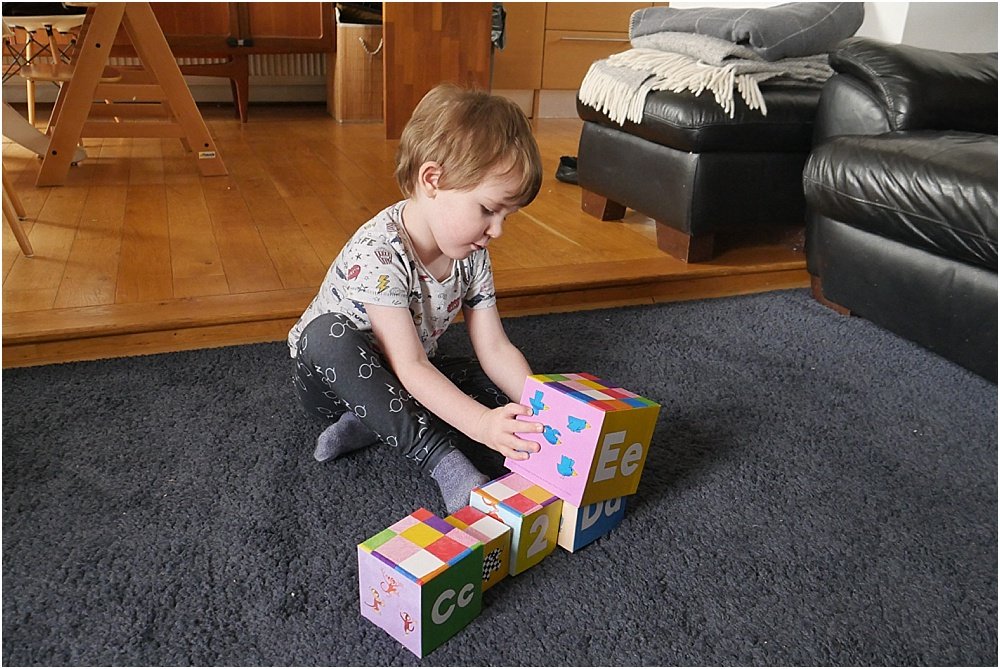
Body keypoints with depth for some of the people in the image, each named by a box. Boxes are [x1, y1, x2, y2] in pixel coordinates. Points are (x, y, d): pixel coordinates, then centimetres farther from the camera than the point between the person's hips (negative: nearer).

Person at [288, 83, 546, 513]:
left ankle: (373, 423, -16)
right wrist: (481, 424, -46)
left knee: (499, 388, -12)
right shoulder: (377, 253, -32)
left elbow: (496, 349, -9)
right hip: (330, 377, -6)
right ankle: (439, 458, -34)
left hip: (405, 379, 6)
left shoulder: (472, 256, -9)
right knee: (328, 334, -39)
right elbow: (410, 368, -35)